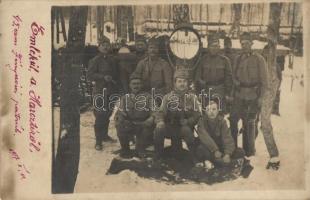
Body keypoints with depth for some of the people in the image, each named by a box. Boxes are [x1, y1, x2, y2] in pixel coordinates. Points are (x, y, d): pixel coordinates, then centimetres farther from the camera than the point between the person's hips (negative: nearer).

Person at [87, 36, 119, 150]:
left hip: (111, 91, 6)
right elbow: (89, 75, -11)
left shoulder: (112, 60, 14)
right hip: (100, 91, -6)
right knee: (100, 116, -7)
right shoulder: (94, 61, -3)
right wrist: (103, 77, -22)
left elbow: (116, 74, 22)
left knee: (107, 115, 13)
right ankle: (98, 141, 0)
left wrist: (116, 88, 10)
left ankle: (104, 135, 29)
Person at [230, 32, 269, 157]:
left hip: (252, 96, -3)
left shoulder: (259, 59, -3)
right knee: (233, 120, -3)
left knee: (250, 123, 5)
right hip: (239, 95, 3)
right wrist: (233, 93, 4)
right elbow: (234, 77, 11)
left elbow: (264, 80, -4)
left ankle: (250, 150, 19)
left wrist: (260, 97, -10)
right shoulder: (238, 59, 8)